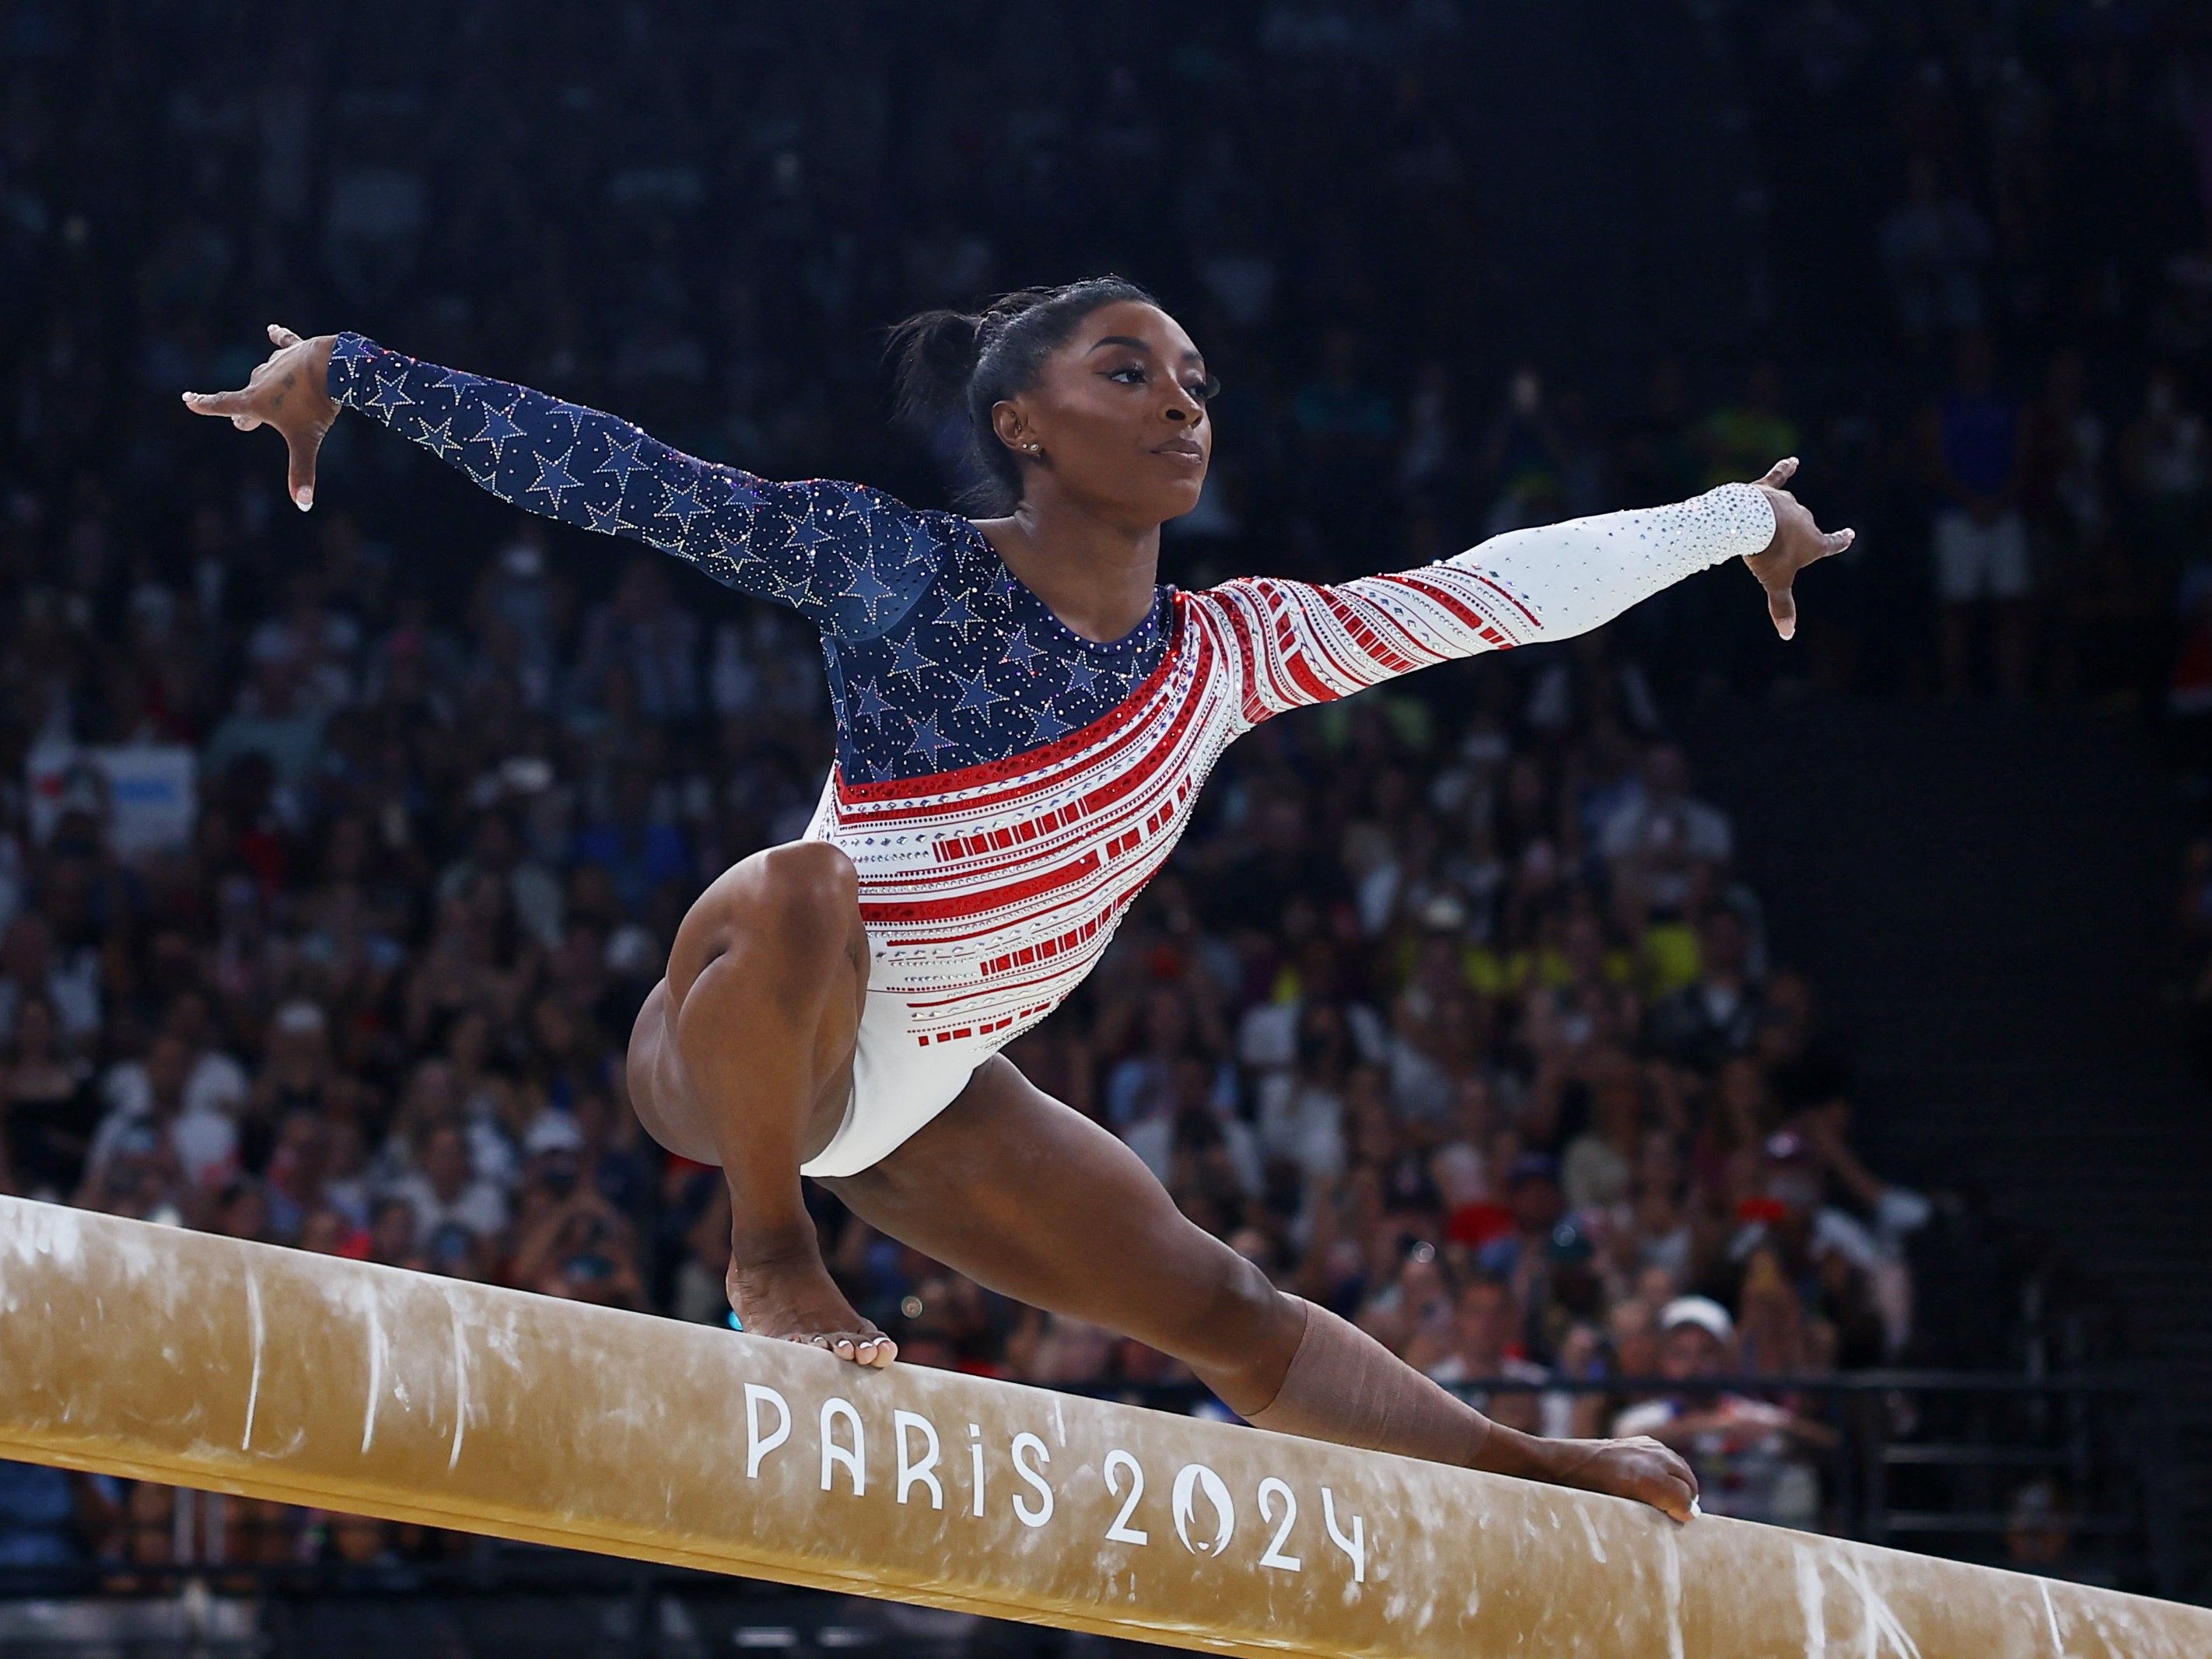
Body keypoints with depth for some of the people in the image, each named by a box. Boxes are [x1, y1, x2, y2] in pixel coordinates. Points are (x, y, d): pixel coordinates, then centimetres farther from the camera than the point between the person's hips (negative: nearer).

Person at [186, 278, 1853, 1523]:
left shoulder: (1226, 652, 1)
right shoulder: (896, 562, -14)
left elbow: (1505, 585, 9)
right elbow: (606, 470, -14)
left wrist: (1736, 518, 16)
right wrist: (350, 369, -15)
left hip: (922, 1099, 6)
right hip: (735, 1048, -6)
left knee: (1214, 1304, 18)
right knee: (802, 889, -41)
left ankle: (1521, 1467, 38)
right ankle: (771, 1257, -20)